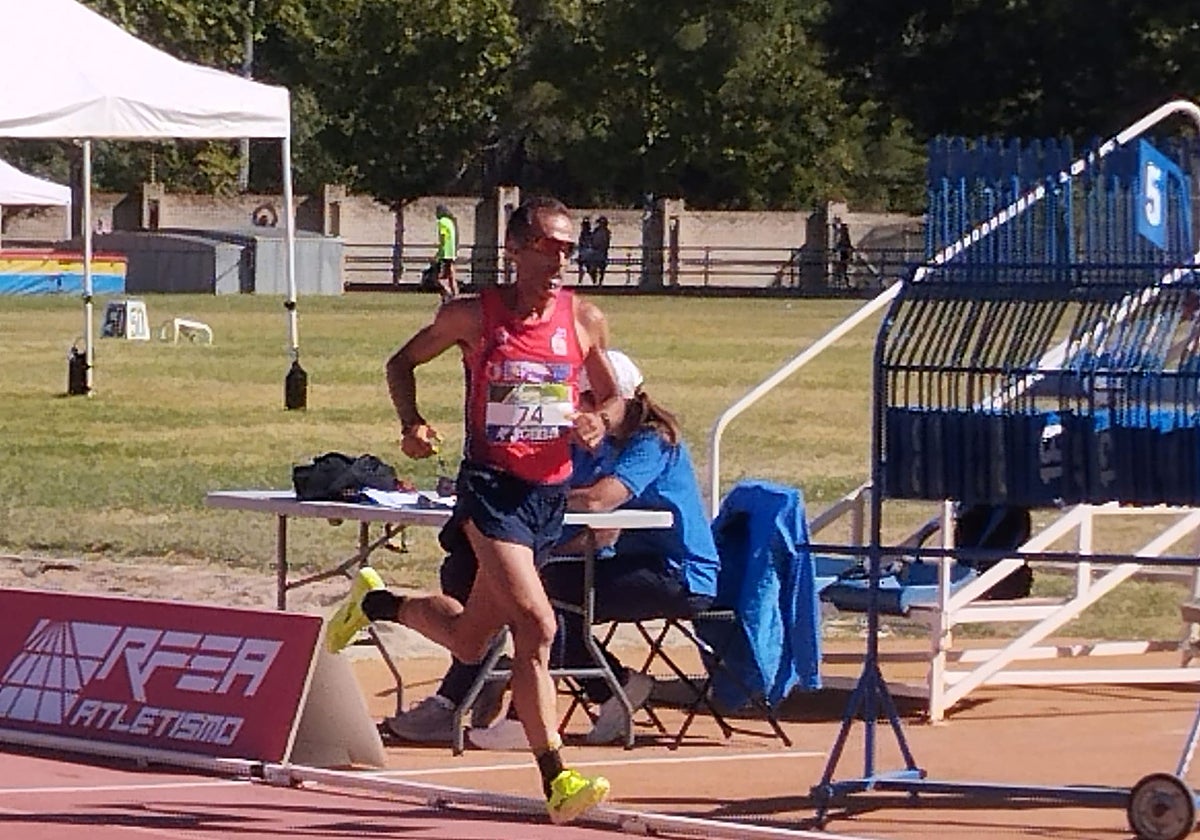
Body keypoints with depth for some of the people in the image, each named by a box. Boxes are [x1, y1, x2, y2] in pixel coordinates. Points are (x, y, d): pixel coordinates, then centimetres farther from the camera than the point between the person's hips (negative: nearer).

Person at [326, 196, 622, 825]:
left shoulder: (585, 320, 3)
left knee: (470, 640, 15)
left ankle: (375, 603, 44)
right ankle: (555, 779, -20)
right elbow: (402, 363, 11)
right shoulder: (472, 315, -4)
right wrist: (411, 425, -7)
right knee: (536, 625, -21)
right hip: (492, 485, -5)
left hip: (551, 493, 5)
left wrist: (599, 421, -8)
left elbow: (613, 399, 15)